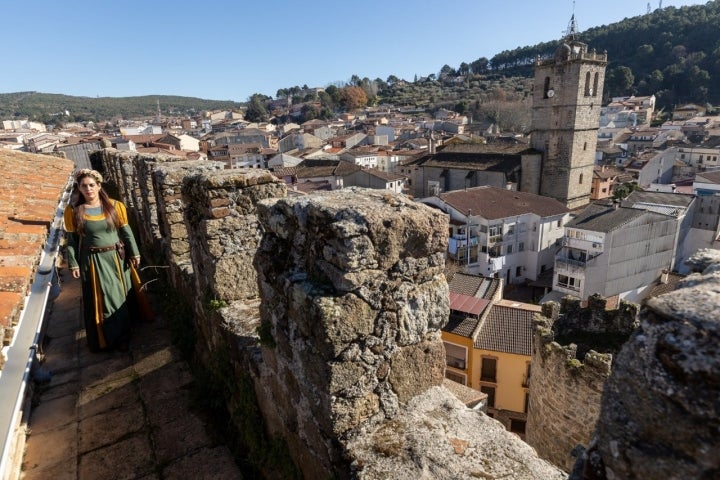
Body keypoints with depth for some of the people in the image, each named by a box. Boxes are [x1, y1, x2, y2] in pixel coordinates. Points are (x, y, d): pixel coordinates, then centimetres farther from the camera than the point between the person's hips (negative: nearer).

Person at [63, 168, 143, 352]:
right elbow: (71, 240, -2)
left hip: (116, 258, 1)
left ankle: (122, 334, 31)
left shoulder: (115, 206, -6)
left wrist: (134, 253, 1)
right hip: (93, 261, -1)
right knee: (99, 300, 8)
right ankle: (104, 338, 26)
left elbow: (126, 232, 0)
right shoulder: (73, 211, -7)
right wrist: (73, 263, -3)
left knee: (121, 295, 13)